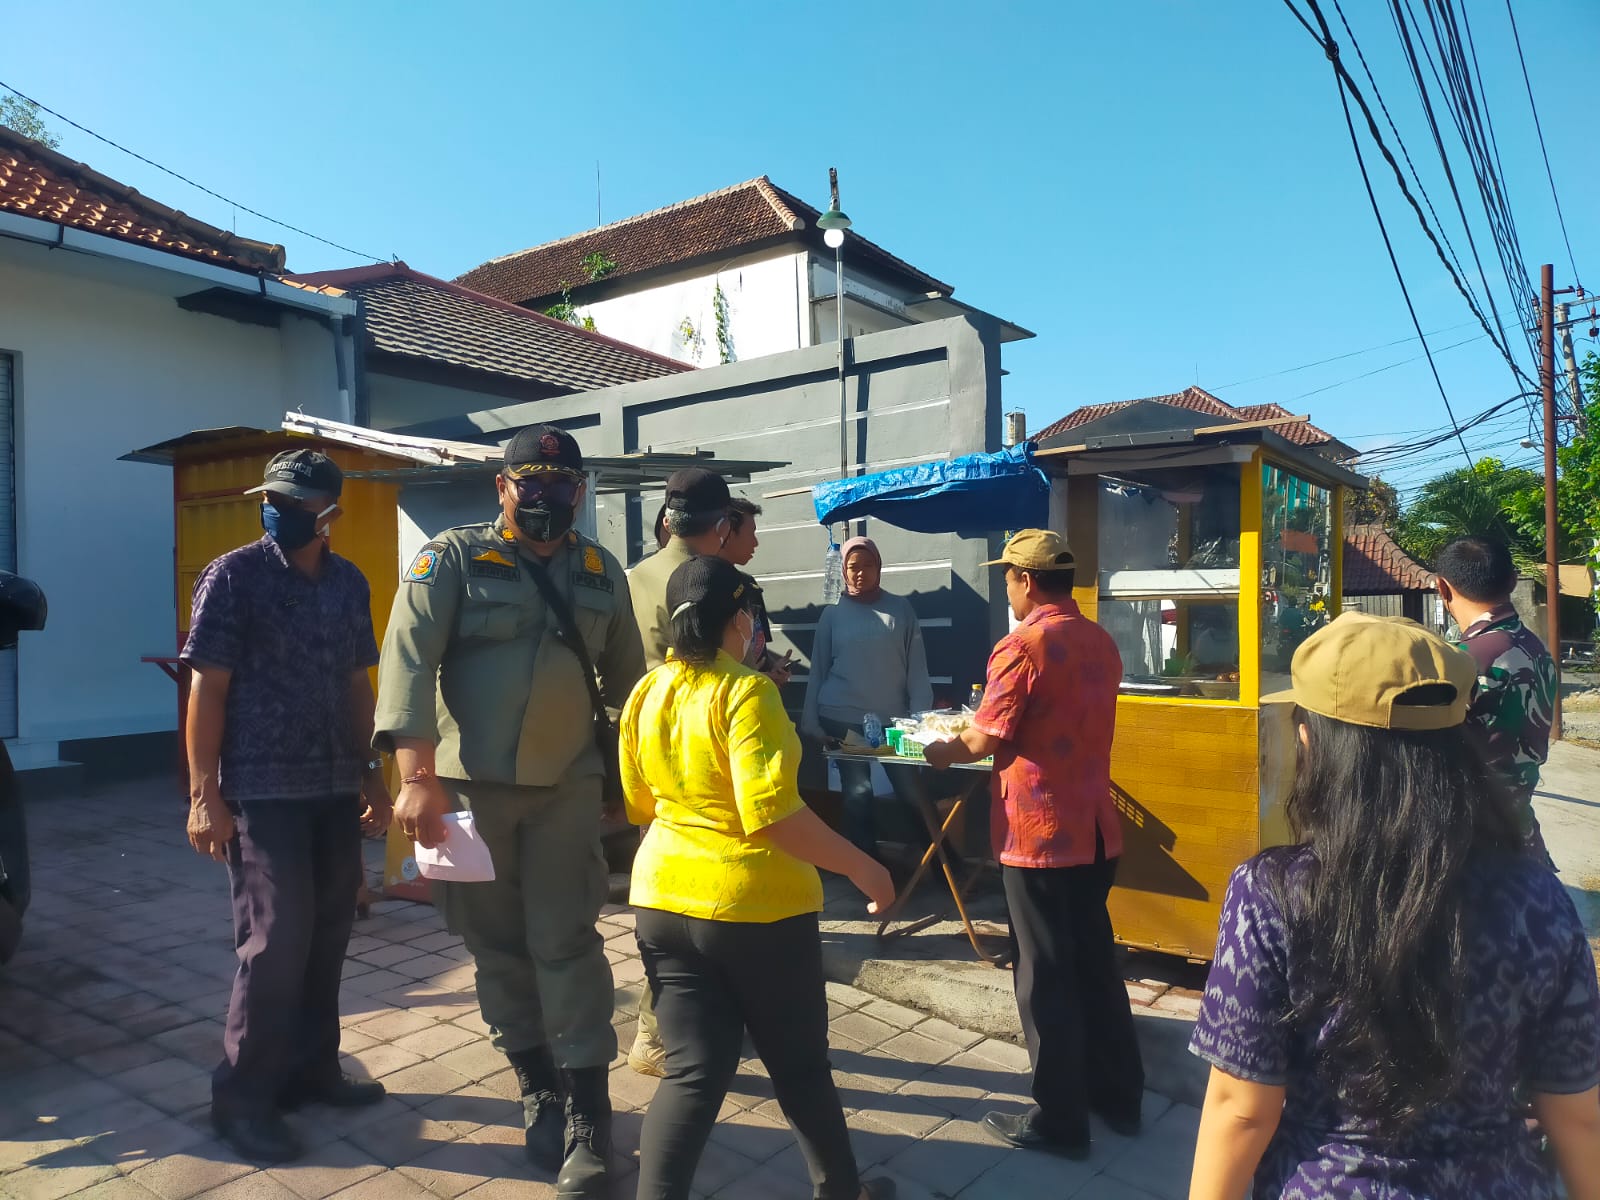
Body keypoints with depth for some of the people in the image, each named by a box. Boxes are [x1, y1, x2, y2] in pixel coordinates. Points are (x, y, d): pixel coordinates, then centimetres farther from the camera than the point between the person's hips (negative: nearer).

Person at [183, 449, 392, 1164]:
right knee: (276, 940, -2)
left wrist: (372, 776, 14)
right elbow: (207, 688, -8)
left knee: (327, 934, 12)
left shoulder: (349, 582, 8)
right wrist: (204, 794, -12)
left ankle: (311, 1068, 30)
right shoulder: (234, 576, -7)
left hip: (336, 789, 5)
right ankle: (241, 1097, 16)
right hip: (262, 790, -5)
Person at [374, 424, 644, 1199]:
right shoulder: (451, 560, -5)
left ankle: (588, 1118, 11)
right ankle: (537, 1091, 29)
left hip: (567, 786, 1)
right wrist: (416, 775, -23)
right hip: (470, 785, -1)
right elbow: (408, 660, -14)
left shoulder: (602, 573, 6)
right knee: (497, 944, 11)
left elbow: (626, 676, 12)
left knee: (566, 941, 2)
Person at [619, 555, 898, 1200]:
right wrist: (861, 867, -16)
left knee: (692, 1071, 11)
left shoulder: (646, 694, 3)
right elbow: (772, 815, -25)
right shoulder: (745, 691, -18)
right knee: (799, 1063, 16)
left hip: (664, 900, 5)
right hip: (756, 905, -5)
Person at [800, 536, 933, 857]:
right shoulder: (833, 614, 4)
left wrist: (921, 716, -8)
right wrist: (811, 722, -1)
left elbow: (917, 667, 0)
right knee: (857, 793, 5)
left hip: (892, 718, 0)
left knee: (911, 791, 3)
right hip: (842, 719, 0)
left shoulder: (900, 608, 3)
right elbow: (818, 671, 5)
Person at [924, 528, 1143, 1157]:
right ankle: (1118, 1094, 31)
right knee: (1095, 961, 19)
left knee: (1046, 974, 4)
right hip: (1094, 828, 8)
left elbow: (984, 741, -18)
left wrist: (942, 751, 1)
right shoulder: (1102, 643, 7)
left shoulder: (1023, 646, -16)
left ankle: (1060, 1118, 16)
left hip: (1038, 831, -7)